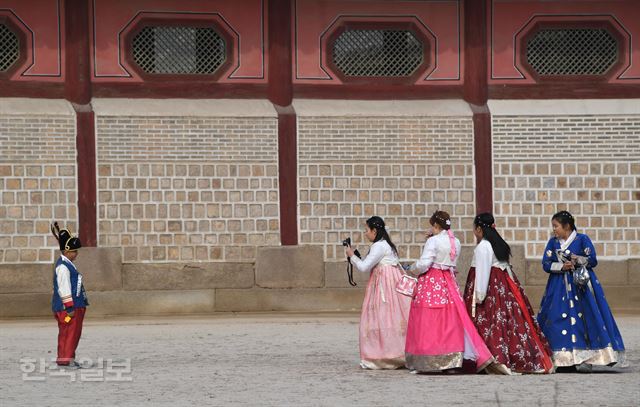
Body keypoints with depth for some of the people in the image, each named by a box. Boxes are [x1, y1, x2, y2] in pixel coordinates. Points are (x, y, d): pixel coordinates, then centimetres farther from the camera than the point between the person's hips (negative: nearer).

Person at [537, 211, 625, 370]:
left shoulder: (582, 240, -1)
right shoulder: (553, 242, 10)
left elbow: (593, 260, -4)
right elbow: (546, 264, 4)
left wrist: (577, 259, -18)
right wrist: (562, 266, -12)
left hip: (581, 285, -4)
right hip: (559, 288, 4)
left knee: (583, 320, -10)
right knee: (558, 320, -3)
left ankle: (585, 358, -10)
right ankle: (564, 358, 0)